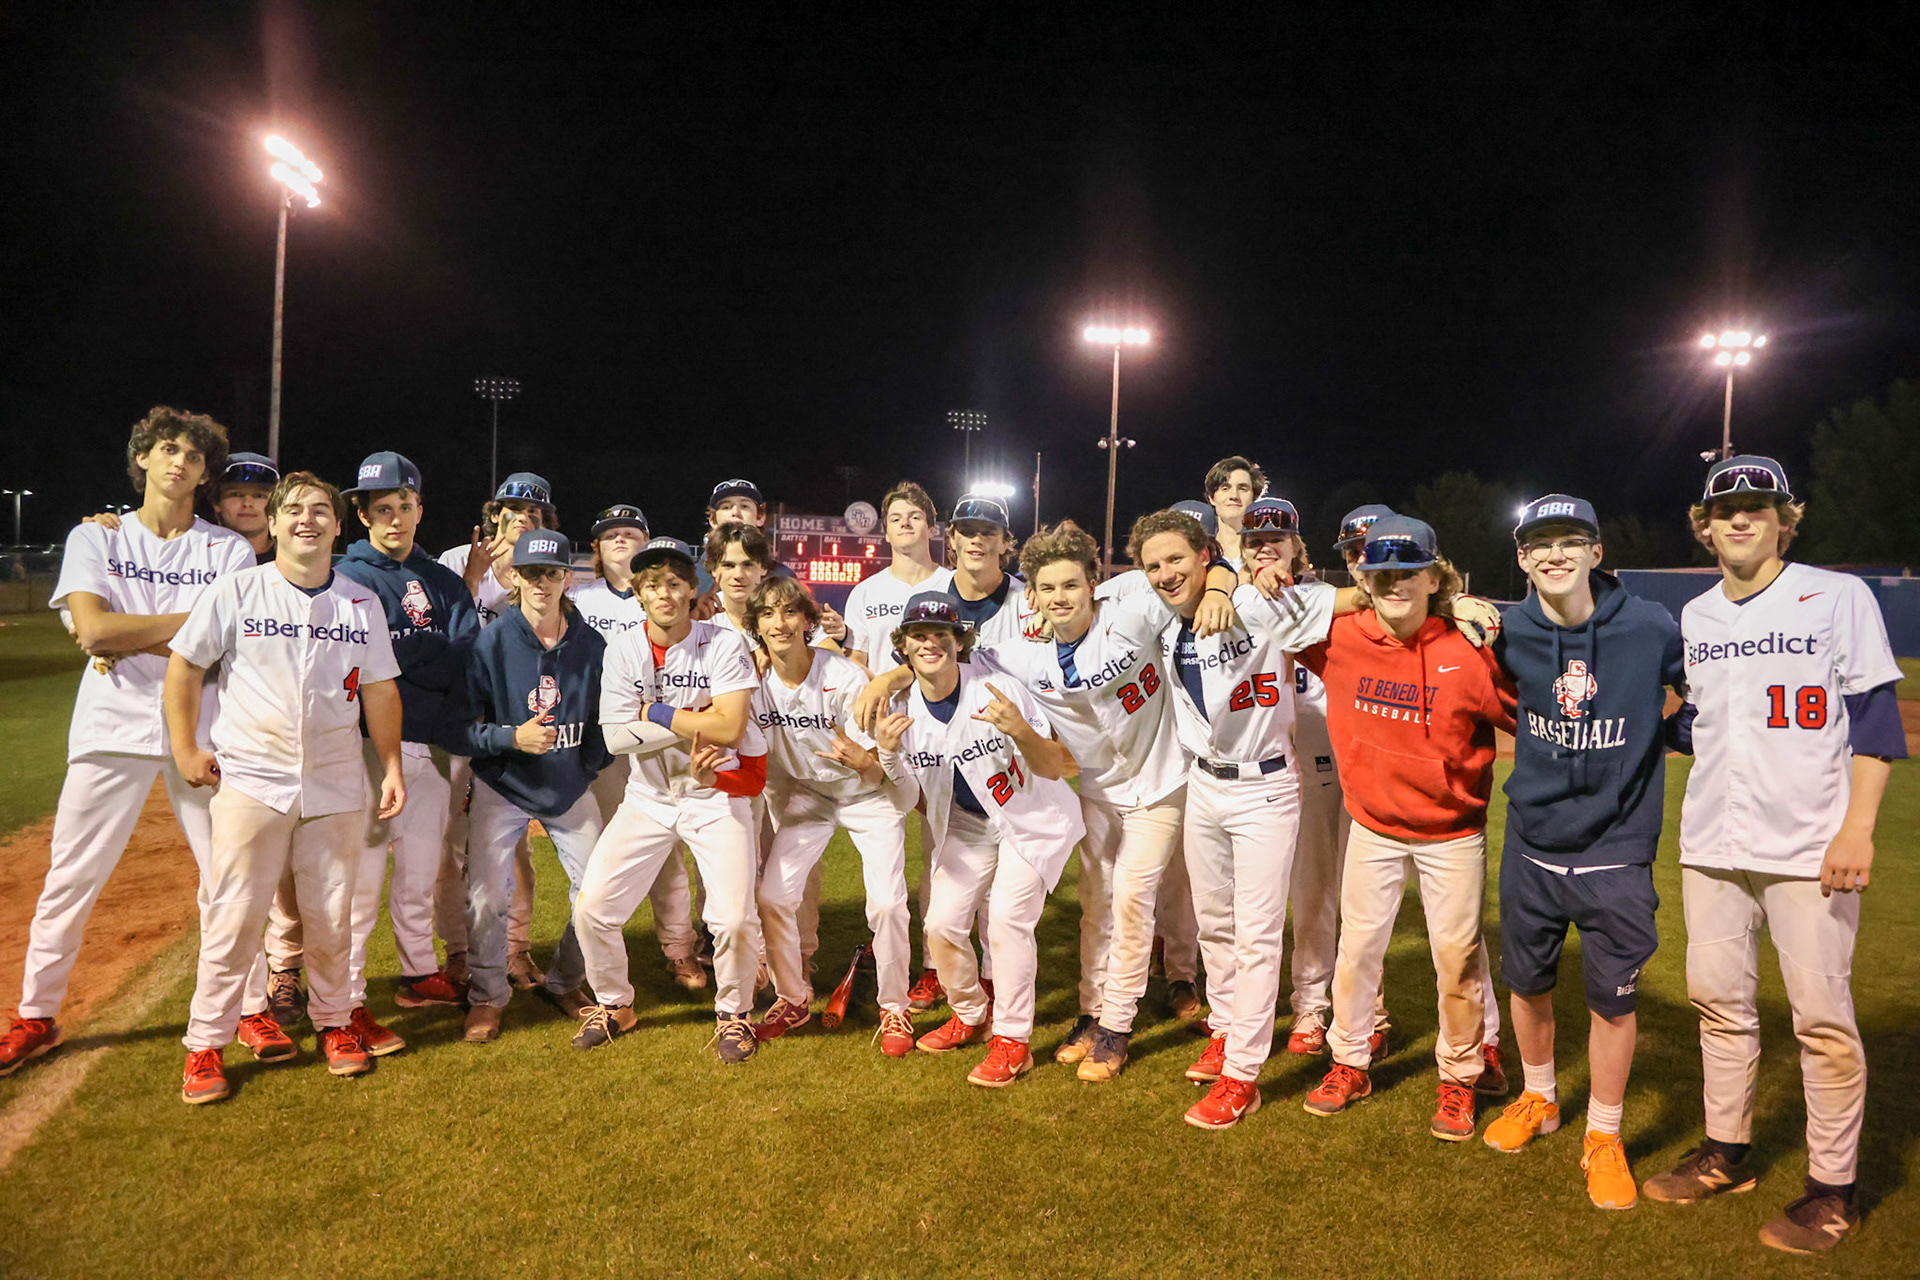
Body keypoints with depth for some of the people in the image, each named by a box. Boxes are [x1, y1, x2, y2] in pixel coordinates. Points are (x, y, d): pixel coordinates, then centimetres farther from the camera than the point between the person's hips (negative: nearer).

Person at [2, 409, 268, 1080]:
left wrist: (129, 640, -10)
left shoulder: (230, 550, 6)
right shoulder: (95, 537, 7)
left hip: (202, 729, 0)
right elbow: (93, 627, -9)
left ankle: (253, 1008, 15)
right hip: (113, 728, 1)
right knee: (70, 878, 5)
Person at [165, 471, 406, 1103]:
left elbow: (379, 691, 10)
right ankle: (205, 1045, 13)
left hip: (335, 784, 2)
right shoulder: (237, 590, -1)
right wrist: (185, 749, 1)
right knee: (233, 916, -1)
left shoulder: (362, 603, 6)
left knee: (330, 916, 9)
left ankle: (335, 1022, 26)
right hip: (251, 780, -2)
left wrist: (392, 765, 5)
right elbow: (184, 665, 5)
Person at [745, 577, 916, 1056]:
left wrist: (860, 759, -47)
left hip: (869, 795, -4)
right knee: (771, 895, -6)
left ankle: (894, 1009, 8)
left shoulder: (844, 679, -27)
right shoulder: (755, 681, -16)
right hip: (806, 793, 4)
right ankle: (794, 999, 18)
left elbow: (878, 771, -24)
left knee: (886, 903, -16)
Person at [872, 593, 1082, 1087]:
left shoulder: (998, 693, -25)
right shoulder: (906, 709, -11)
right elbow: (907, 792, -1)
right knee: (941, 925, 0)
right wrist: (887, 752, -22)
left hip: (1031, 819, -5)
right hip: (967, 827, 5)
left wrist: (1020, 732, -43)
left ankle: (1012, 1041, -2)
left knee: (1007, 920, -18)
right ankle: (972, 1016, 27)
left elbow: (1055, 769, -23)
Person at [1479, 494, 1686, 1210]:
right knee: (1527, 982, 17)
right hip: (1532, 847, 2)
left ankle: (1603, 1137, 29)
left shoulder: (1651, 628, -13)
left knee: (1612, 1000, 8)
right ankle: (1539, 1100, 42)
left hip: (1616, 853, -2)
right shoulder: (1508, 633, -7)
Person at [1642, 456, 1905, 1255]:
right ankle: (1727, 1152, 26)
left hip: (1810, 847, -5)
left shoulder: (1838, 597, -3)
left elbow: (1875, 720, -7)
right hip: (1713, 844, 5)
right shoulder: (1694, 617, 11)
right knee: (1718, 998, 11)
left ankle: (1833, 1187, 16)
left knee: (1822, 1015, 0)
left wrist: (1858, 827, -14)